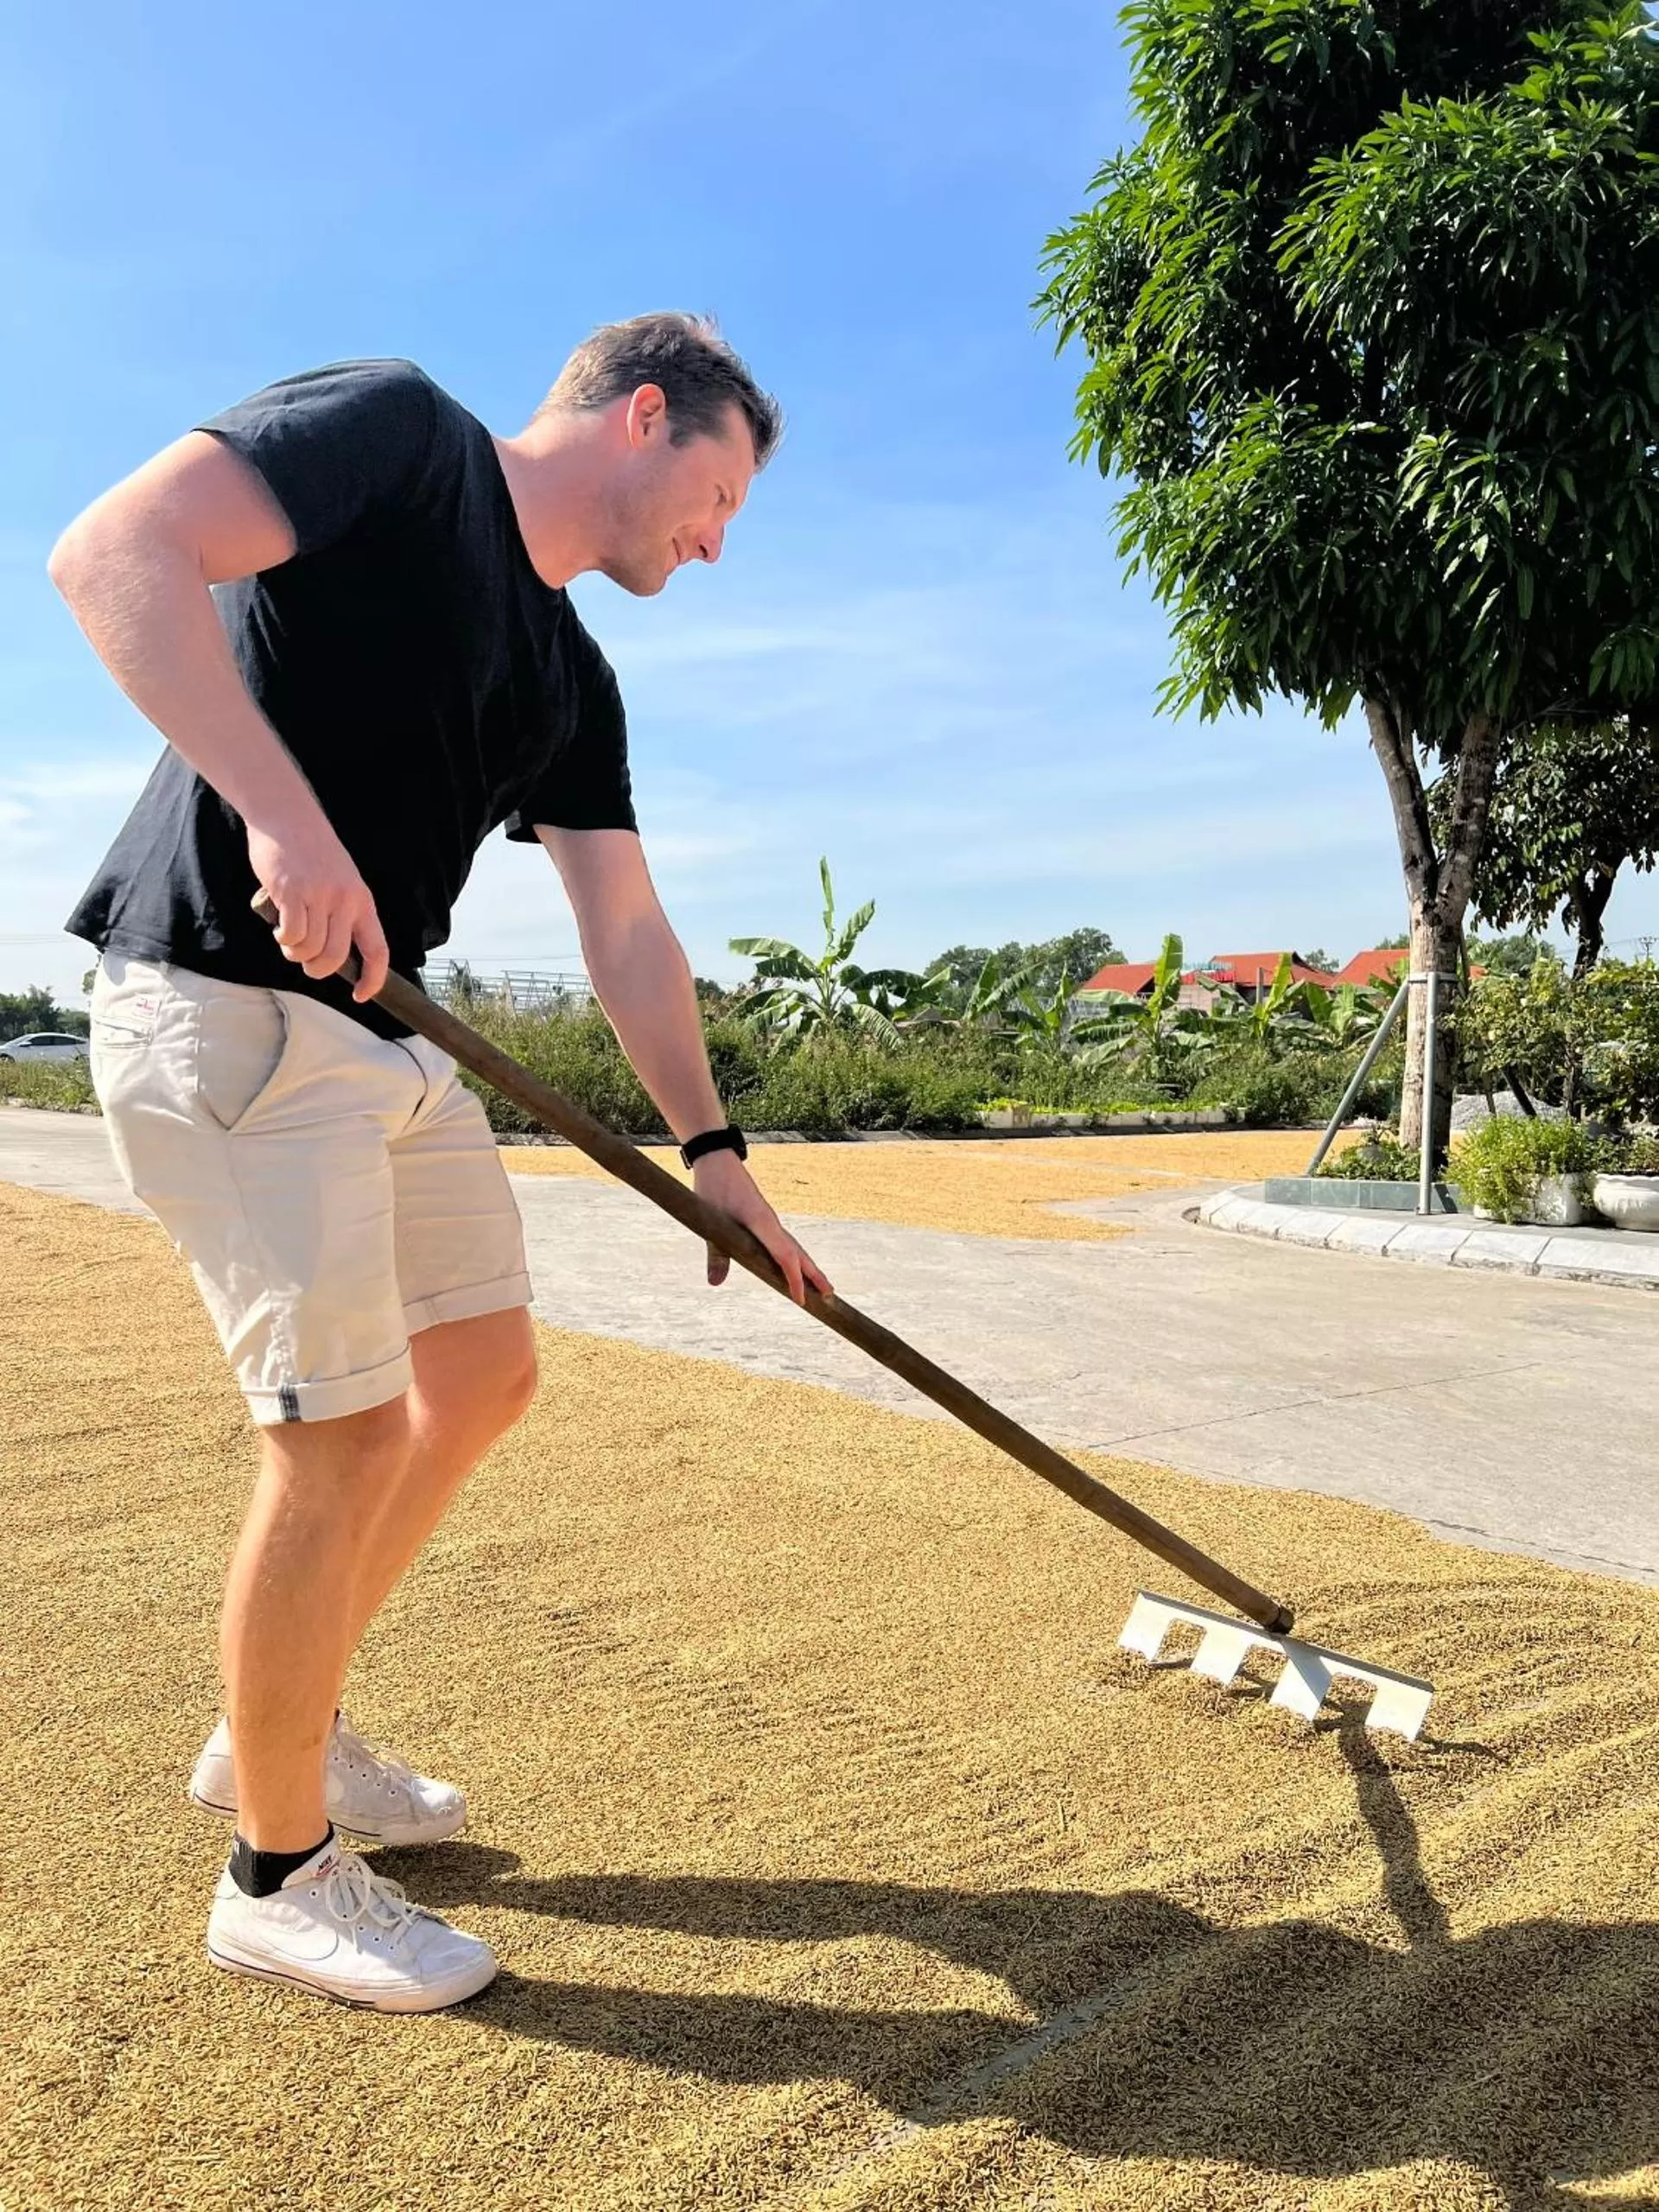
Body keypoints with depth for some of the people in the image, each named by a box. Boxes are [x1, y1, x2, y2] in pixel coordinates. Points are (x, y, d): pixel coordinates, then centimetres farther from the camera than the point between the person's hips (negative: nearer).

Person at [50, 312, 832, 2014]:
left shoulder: (571, 680, 16)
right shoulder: (394, 428, -6)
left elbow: (626, 930, 13)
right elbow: (113, 552, -19)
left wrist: (709, 1147, 7)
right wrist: (281, 808, -29)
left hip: (383, 1034, 9)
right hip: (224, 1008, -9)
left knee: (481, 1375, 13)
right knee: (347, 1424, -9)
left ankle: (279, 1734, 31)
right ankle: (277, 1875, 13)